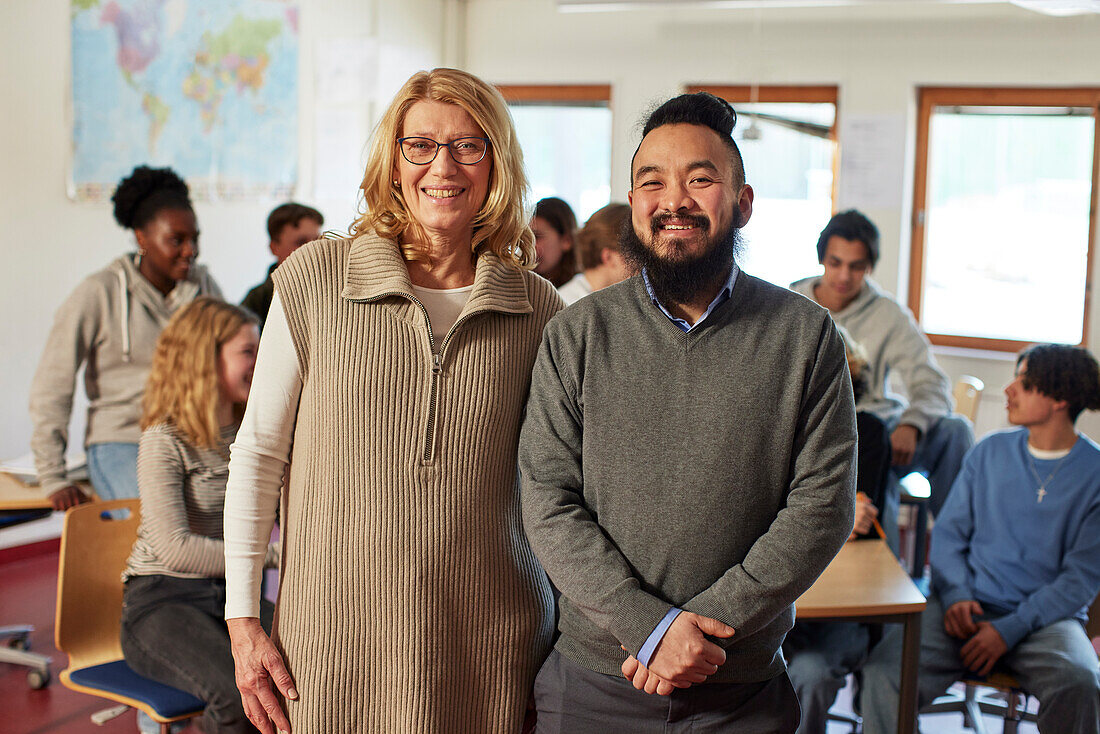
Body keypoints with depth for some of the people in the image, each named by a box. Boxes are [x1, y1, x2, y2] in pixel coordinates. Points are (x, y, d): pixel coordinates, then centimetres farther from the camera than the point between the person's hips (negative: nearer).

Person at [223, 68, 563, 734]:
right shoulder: (316, 279, -3)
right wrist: (243, 619, 0)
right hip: (337, 633, -1)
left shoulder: (540, 310, 1)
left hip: (491, 644, 1)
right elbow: (259, 452, 2)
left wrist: (574, 633, 7)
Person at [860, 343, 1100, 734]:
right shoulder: (991, 450, 10)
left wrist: (1011, 629, -15)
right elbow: (948, 532, 13)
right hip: (968, 608, 2)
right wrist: (955, 595, -7)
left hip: (1046, 616, -1)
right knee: (884, 671, -27)